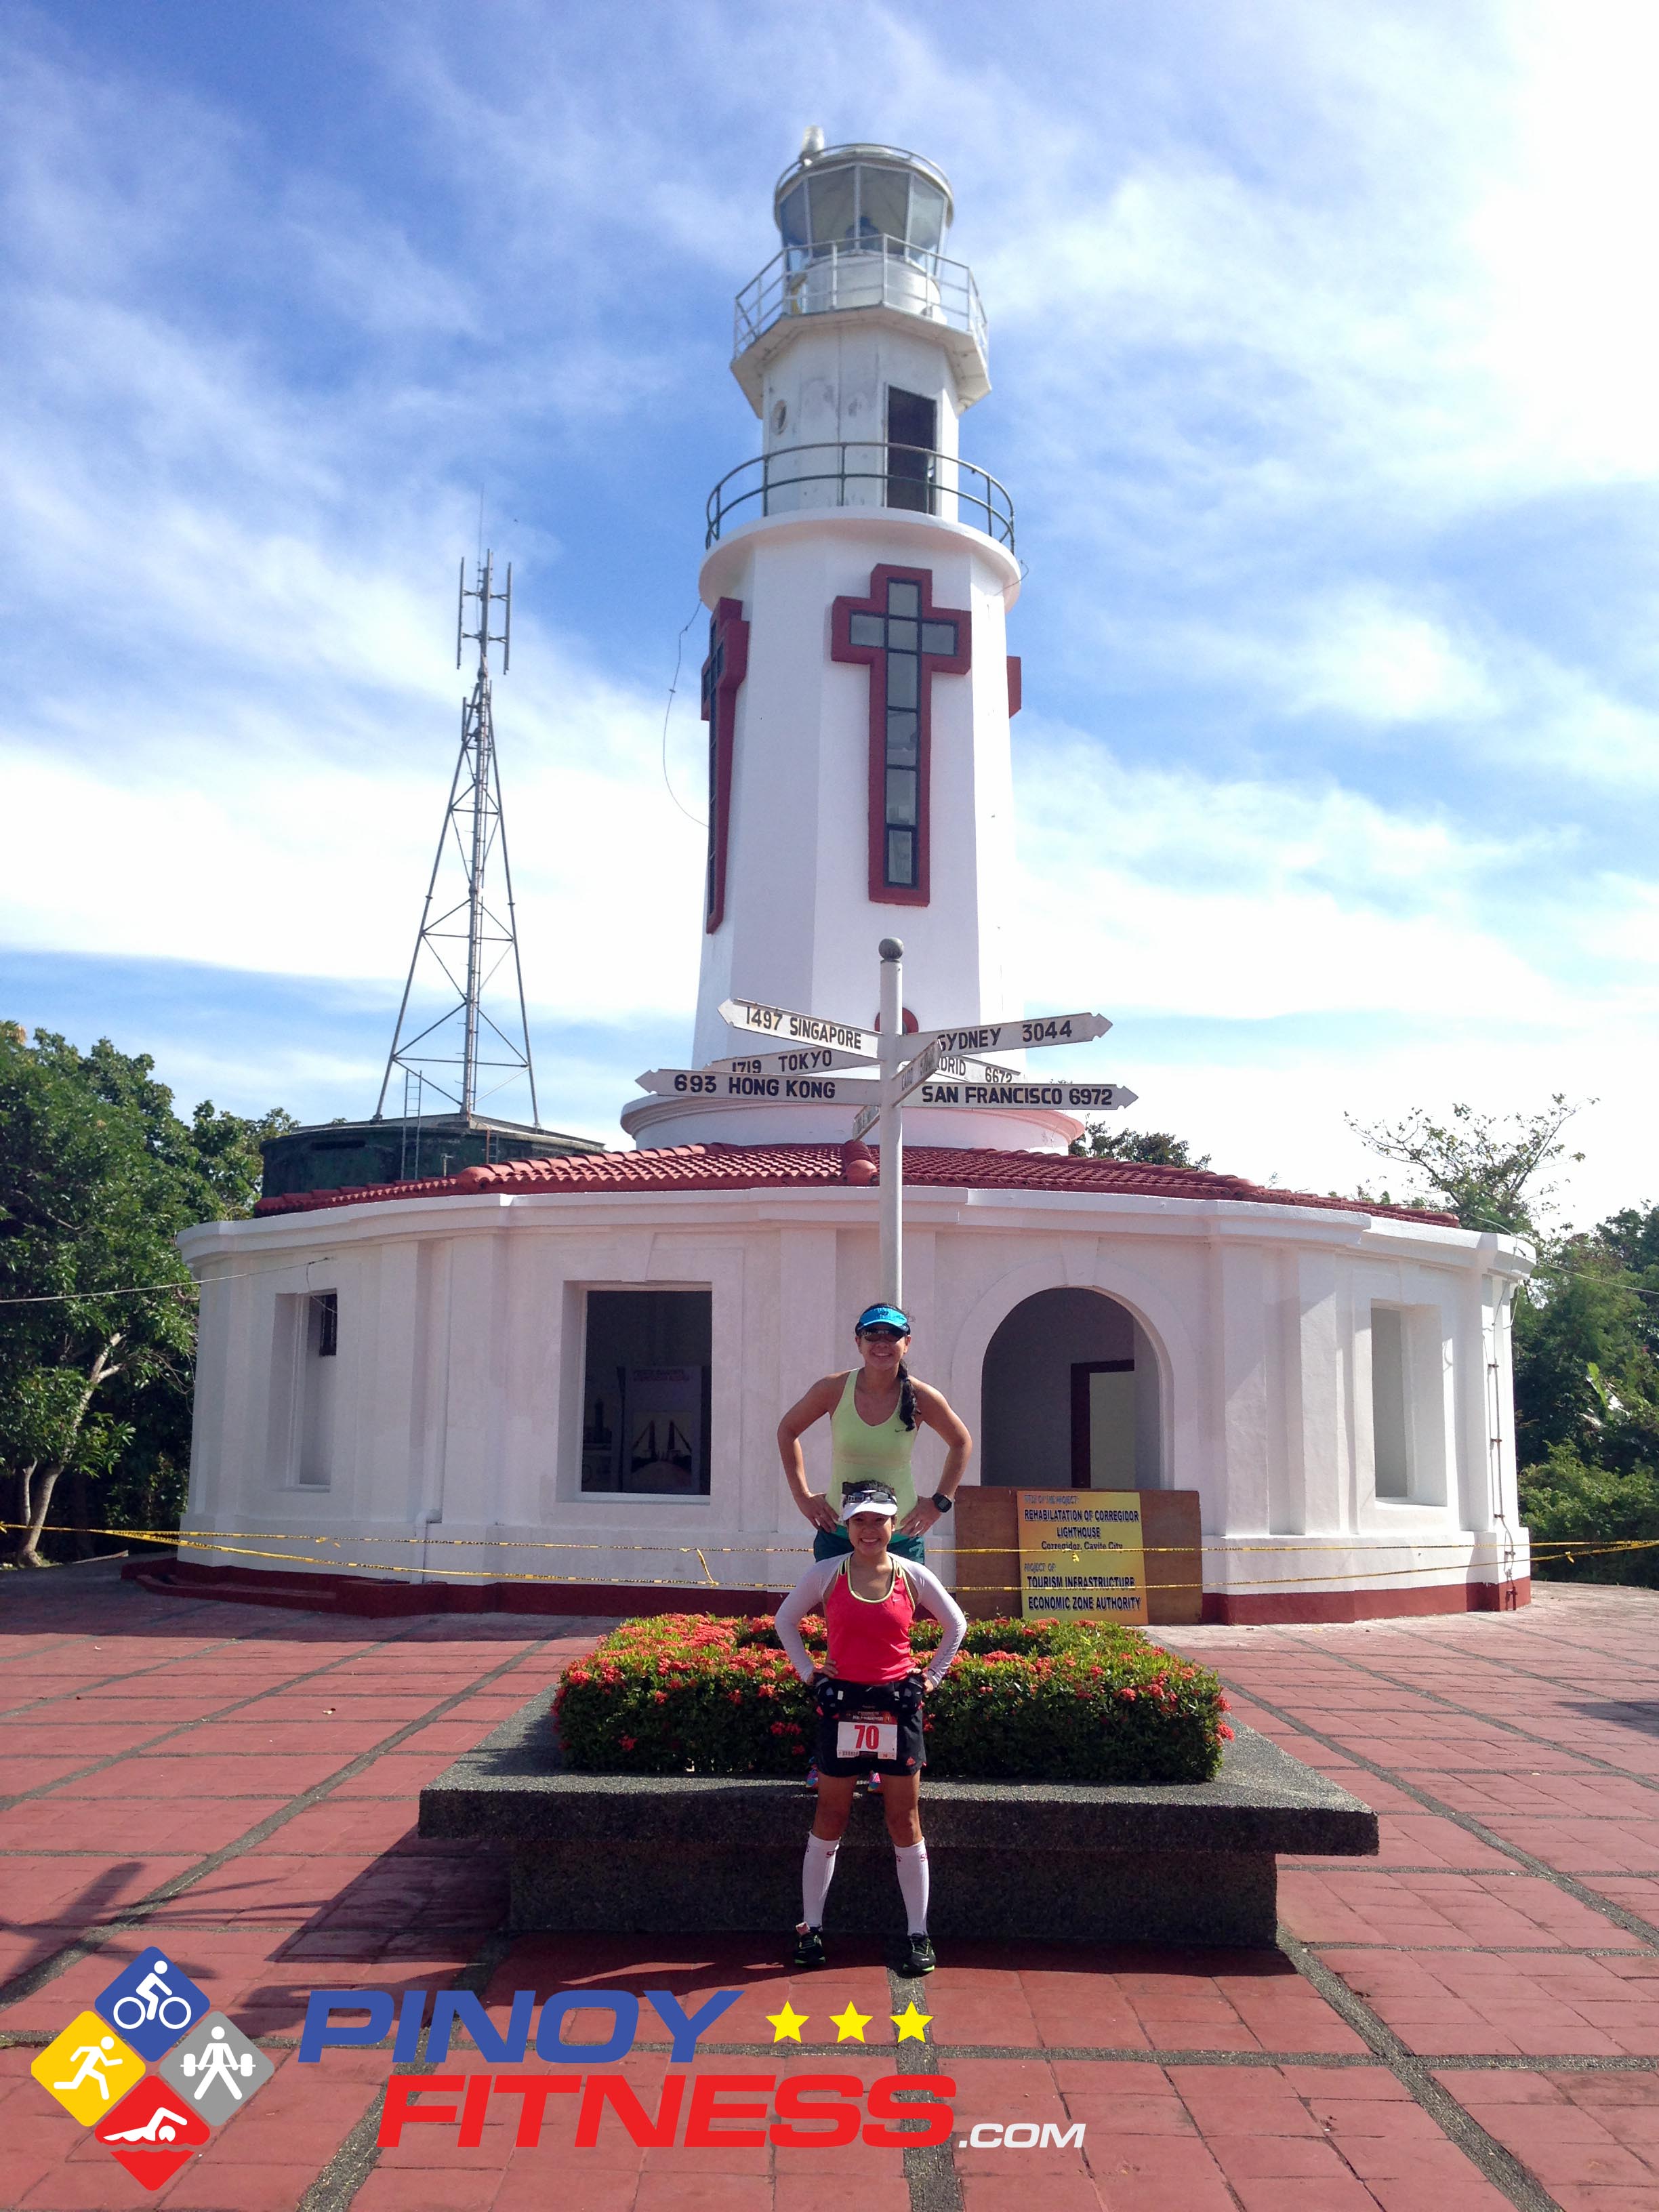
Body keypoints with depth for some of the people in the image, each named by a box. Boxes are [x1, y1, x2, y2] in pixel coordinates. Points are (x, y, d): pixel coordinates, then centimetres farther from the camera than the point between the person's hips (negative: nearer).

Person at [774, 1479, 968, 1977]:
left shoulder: (913, 1576, -1)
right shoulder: (826, 1574, -3)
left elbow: (956, 1624, 12)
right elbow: (785, 1620, 10)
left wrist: (932, 1674, 6)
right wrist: (807, 1671, 3)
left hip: (898, 1706, 1)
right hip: (842, 1704, 0)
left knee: (905, 1823, 6)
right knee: (829, 1821, 7)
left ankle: (917, 1935, 14)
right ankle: (811, 1928, 17)